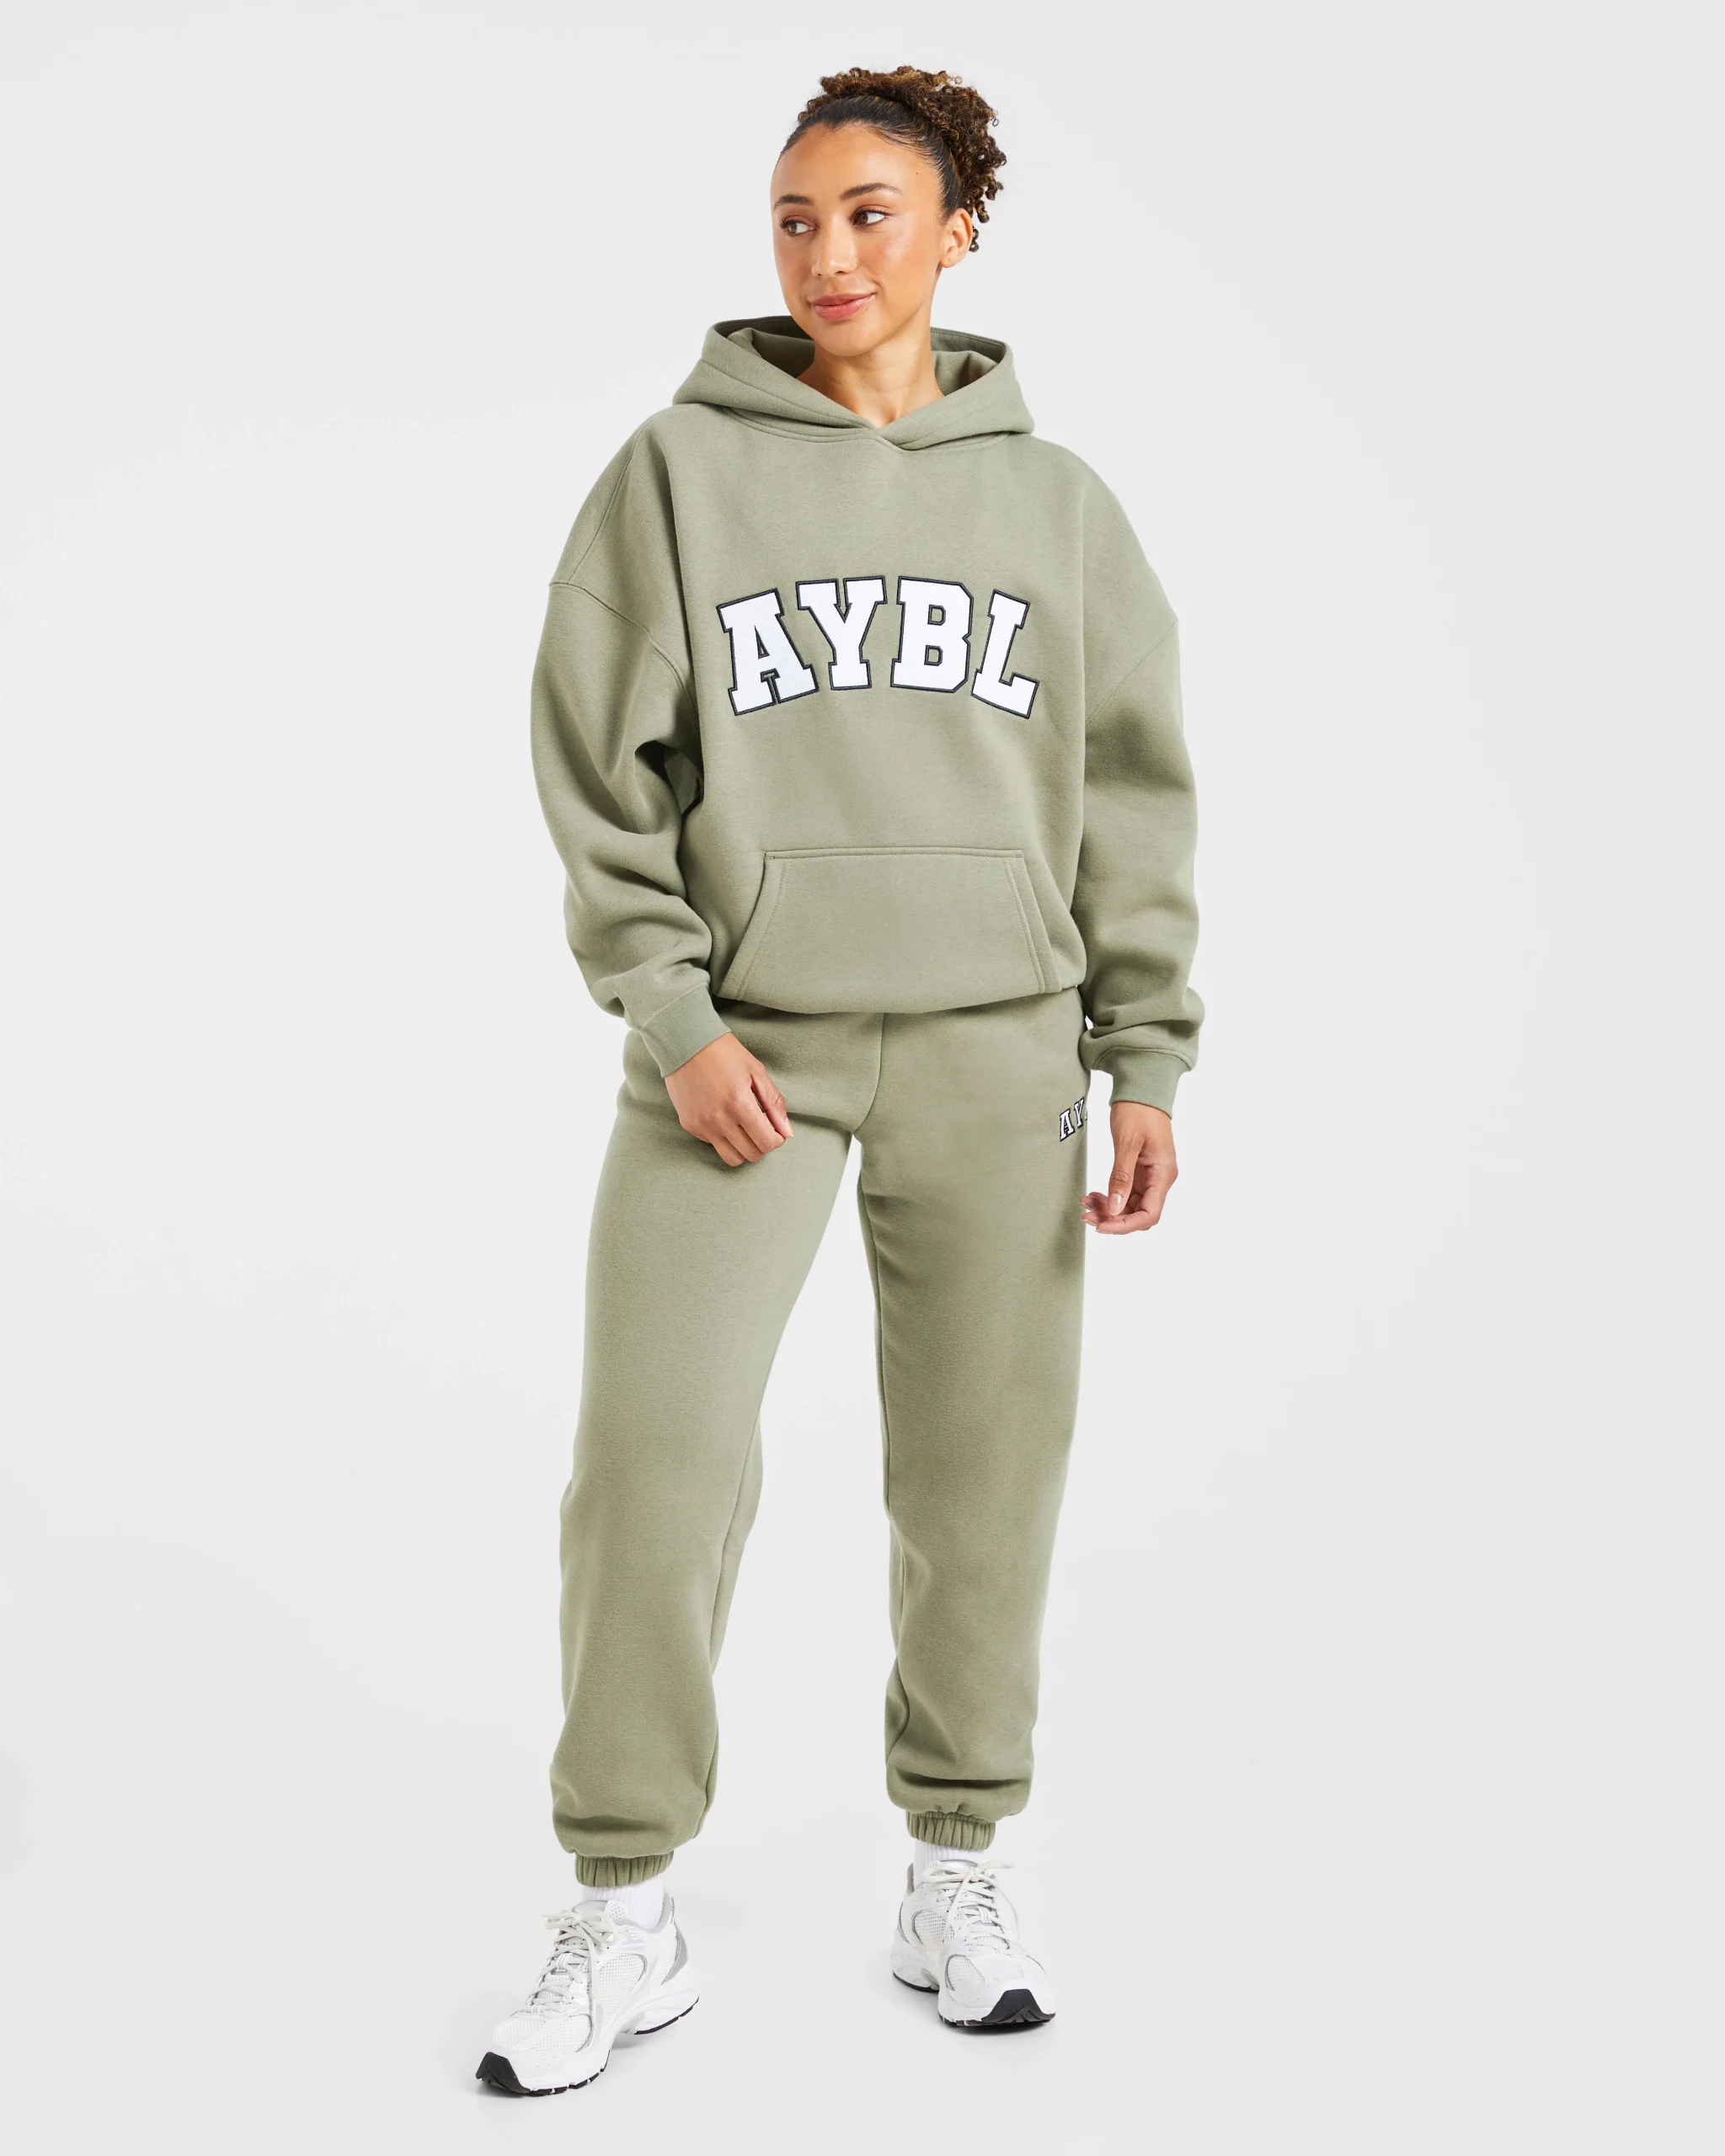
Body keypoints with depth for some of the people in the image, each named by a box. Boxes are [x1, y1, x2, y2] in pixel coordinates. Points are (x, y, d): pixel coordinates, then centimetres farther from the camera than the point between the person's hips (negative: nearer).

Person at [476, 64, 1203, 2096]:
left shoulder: (1055, 500, 9)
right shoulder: (678, 468, 3)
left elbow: (1134, 798, 9)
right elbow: (598, 769, 1)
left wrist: (1144, 1060, 3)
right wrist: (671, 1014, -9)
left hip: (993, 1048, 2)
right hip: (740, 1045, -1)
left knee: (984, 1473, 5)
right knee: (655, 1464, -6)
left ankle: (956, 1875, 22)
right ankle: (624, 1918, 9)